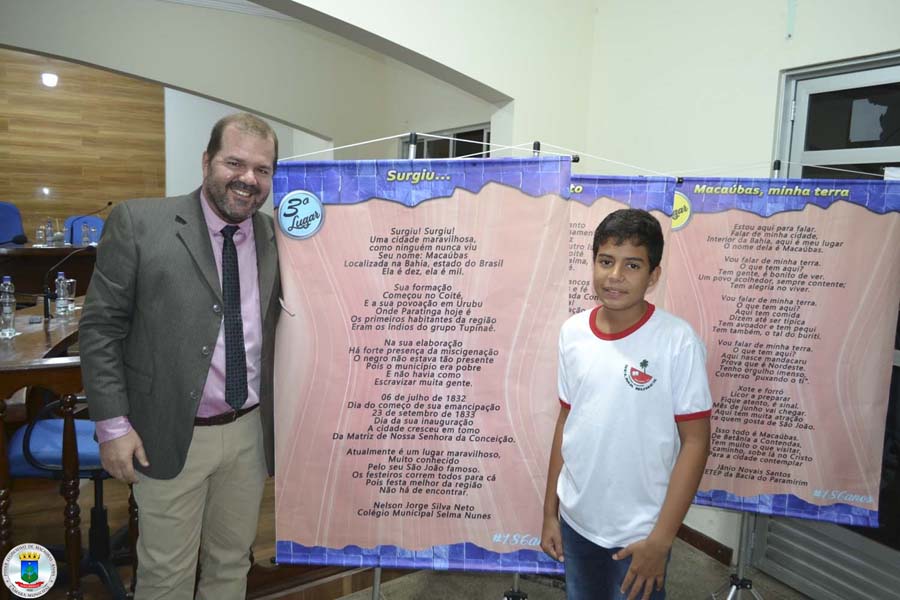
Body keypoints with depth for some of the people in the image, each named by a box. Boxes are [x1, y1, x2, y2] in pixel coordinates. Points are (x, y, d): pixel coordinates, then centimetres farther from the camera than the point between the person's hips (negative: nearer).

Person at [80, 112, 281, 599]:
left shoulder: (279, 238, 1)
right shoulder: (137, 223, -8)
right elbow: (100, 328, -7)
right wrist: (112, 425, -9)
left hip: (250, 433, 3)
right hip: (169, 435, -3)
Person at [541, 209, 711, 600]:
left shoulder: (677, 341, -16)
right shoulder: (572, 332, -4)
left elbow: (695, 442, -12)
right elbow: (566, 423, 4)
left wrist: (660, 539, -13)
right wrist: (550, 511, 7)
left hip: (639, 533, -4)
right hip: (576, 522, 4)